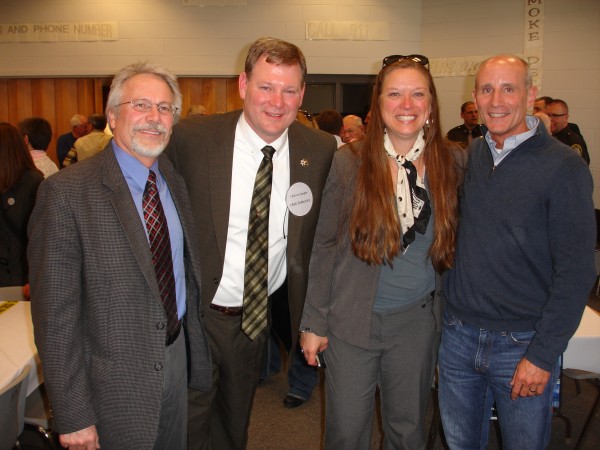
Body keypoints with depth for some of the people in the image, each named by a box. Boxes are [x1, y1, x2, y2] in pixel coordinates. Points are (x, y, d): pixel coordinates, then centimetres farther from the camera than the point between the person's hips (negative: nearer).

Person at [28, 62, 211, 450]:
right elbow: (55, 313, -17)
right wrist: (73, 416, -16)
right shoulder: (67, 193, -18)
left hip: (177, 358, 6)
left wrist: (198, 351, 9)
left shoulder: (177, 182, 2)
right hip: (116, 380, -6)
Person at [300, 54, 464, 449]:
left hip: (418, 320, 2)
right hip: (351, 320, -2)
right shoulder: (350, 161, -9)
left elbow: (451, 242, 7)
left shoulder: (452, 161, -2)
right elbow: (325, 244, -6)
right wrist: (313, 322, -6)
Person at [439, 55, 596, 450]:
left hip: (523, 343, -4)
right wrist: (445, 307, 6)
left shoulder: (564, 167, -11)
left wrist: (543, 354, -14)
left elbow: (576, 272, -12)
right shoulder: (470, 157, 3)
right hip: (458, 335, 5)